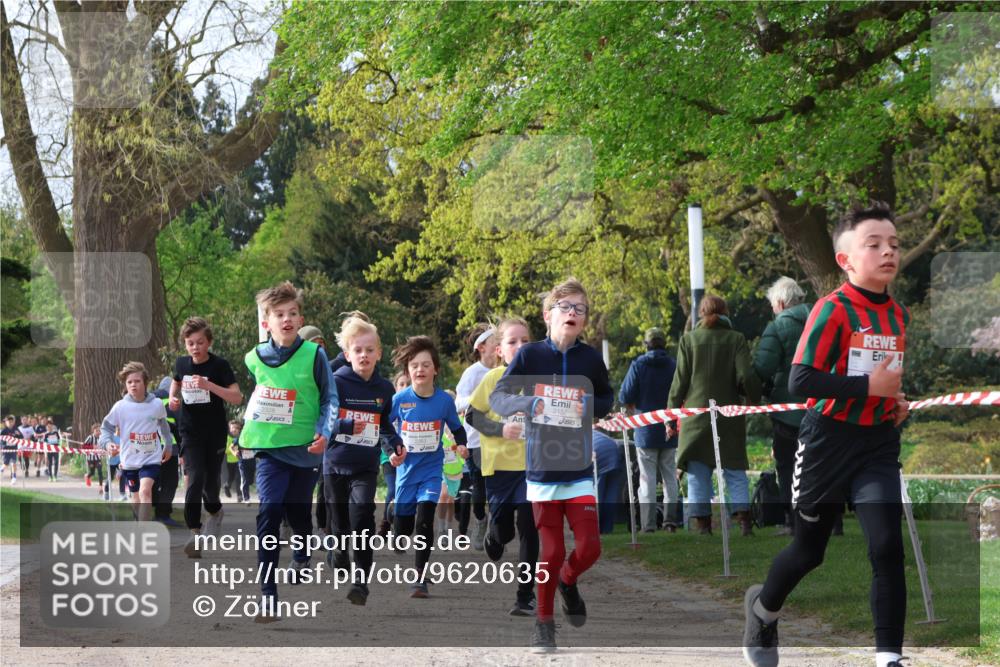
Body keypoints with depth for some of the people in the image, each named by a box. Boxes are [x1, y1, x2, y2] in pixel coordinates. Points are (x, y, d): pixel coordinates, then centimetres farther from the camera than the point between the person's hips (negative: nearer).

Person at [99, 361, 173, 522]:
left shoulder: (156, 404, -5)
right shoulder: (120, 406, -8)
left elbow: (163, 424, 16)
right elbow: (106, 426, 3)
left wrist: (167, 445, 25)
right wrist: (107, 442, -17)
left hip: (151, 458, -2)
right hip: (130, 459, 2)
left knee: (145, 491, -22)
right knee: (136, 497, 15)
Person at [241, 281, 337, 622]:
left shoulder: (313, 354, -9)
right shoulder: (255, 358, -1)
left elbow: (330, 398, -3)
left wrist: (323, 432, -16)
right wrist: (248, 429, 18)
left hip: (305, 448, 0)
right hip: (270, 447, 0)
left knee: (298, 512, 15)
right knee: (269, 511, -15)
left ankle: (302, 555, 50)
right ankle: (268, 595, -14)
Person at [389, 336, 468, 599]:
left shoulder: (444, 400, -6)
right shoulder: (399, 399, -7)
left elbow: (457, 428, 8)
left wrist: (461, 445, -11)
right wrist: (391, 451, -10)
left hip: (432, 470, -1)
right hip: (406, 469, 1)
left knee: (424, 520, -19)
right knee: (401, 526, 8)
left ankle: (420, 579, -14)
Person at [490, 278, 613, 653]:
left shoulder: (590, 358, -1)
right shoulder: (530, 354, -6)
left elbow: (607, 399, 14)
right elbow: (497, 398, -6)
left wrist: (590, 406, -9)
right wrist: (527, 403, -26)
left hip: (579, 471, 2)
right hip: (541, 470, -2)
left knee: (589, 548, -5)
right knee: (552, 552, 0)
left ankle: (568, 582, 29)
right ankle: (544, 622, 19)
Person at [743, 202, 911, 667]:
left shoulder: (899, 316, 6)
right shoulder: (833, 310, -16)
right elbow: (800, 381, -23)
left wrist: (898, 401, 4)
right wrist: (868, 386, -25)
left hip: (879, 443, 4)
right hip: (830, 440, -4)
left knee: (887, 547, -12)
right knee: (809, 549, 12)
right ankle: (763, 607, 43)